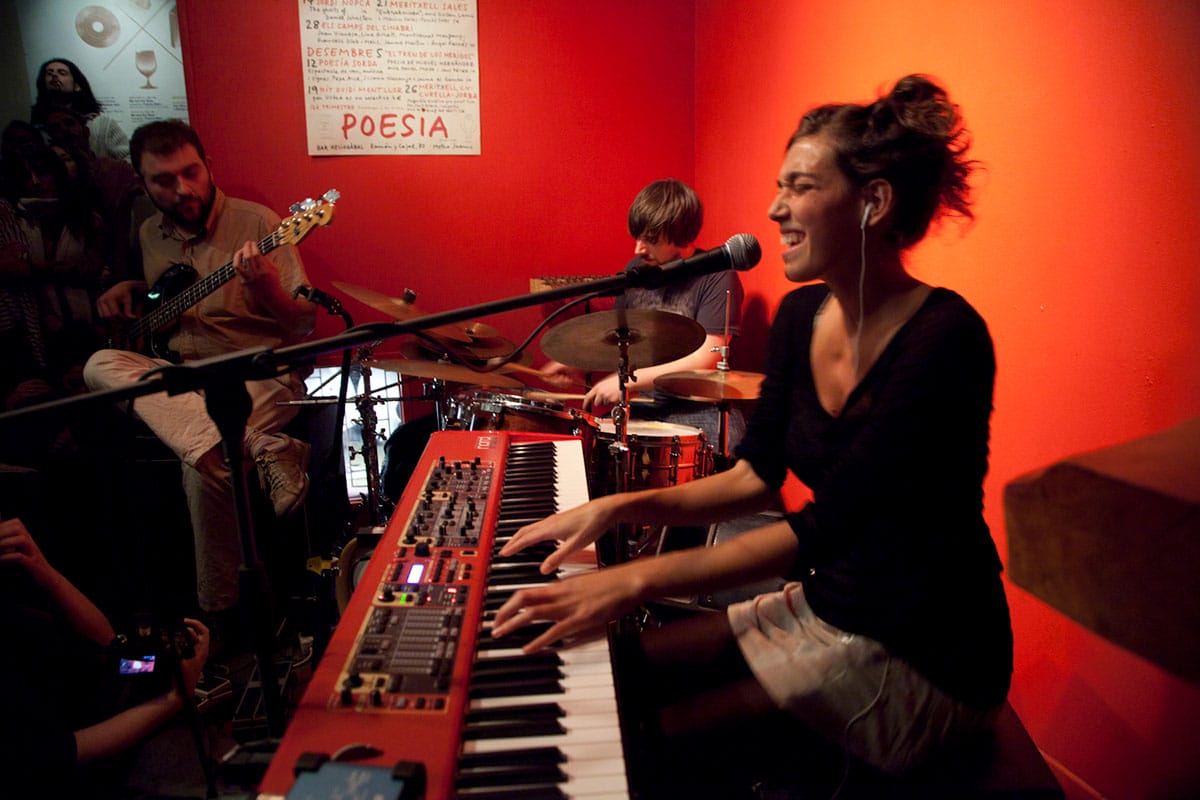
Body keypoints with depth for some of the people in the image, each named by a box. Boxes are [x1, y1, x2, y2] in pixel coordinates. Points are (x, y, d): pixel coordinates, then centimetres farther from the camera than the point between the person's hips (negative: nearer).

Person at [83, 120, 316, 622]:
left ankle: (221, 614, -16)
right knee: (102, 365, -23)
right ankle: (261, 450, -34)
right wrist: (127, 290, 13)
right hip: (179, 377, 7)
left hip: (257, 376, -7)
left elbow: (305, 324, -11)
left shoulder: (258, 223, -6)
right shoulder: (152, 234, 14)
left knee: (203, 460, -34)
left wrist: (269, 291, -32)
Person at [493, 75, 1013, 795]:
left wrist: (639, 581, -29)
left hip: (925, 658, -7)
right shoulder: (802, 314, 0)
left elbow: (825, 527, -28)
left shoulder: (944, 339, -24)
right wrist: (622, 507, -6)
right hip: (823, 606, 7)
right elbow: (757, 476, 5)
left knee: (657, 739, -11)